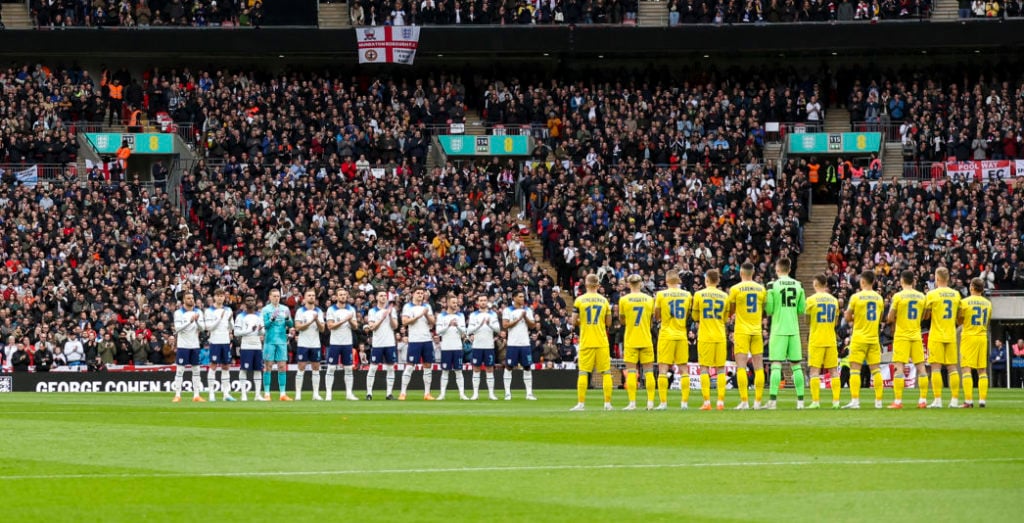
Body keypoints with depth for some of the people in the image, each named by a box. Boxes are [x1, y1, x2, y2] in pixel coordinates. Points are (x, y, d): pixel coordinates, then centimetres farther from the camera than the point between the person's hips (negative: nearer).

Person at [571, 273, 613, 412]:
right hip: (602, 342, 1)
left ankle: (581, 403, -1)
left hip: (586, 342, -1)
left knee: (583, 373, 2)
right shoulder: (603, 300, 3)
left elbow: (574, 321, -4)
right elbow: (608, 323, 6)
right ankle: (608, 403, 2)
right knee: (606, 372, 5)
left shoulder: (580, 300, -3)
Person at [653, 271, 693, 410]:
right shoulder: (687, 295, 4)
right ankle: (685, 402, 3)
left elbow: (657, 317, 3)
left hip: (666, 335, -3)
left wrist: (655, 303, 17)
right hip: (682, 335, 3)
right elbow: (689, 315, 14)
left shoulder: (661, 295, -4)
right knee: (684, 369, 7)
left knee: (663, 369, -2)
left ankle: (663, 402, -9)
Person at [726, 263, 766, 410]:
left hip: (741, 331, -3)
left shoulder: (735, 289, -5)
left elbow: (730, 312, 2)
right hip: (757, 331, 3)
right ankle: (758, 401, 2)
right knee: (758, 367, 5)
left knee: (741, 366, -5)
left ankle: (744, 401, -13)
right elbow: (763, 312, 13)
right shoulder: (761, 289, 5)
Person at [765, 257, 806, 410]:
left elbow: (769, 310, -6)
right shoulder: (798, 286, 4)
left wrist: (765, 304, 15)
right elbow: (802, 310, 8)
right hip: (794, 329, 3)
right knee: (796, 365, 9)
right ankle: (800, 400, 7)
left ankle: (773, 399, -12)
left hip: (778, 330, -3)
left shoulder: (772, 286, -7)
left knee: (776, 365, -5)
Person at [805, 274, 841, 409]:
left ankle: (815, 401, -9)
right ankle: (836, 401, 2)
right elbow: (835, 322, 14)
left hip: (816, 340, -4)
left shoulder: (812, 299, -6)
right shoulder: (834, 300, 7)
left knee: (814, 370, -2)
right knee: (833, 371, 6)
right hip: (831, 340, 4)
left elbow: (807, 321, 1)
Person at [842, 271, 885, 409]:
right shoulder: (879, 298, 6)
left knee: (855, 369, -3)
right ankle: (878, 401, 7)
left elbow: (847, 318, -4)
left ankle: (855, 401, -11)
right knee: (875, 369, 7)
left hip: (859, 337, -4)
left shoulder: (856, 297, -8)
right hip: (874, 338, 4)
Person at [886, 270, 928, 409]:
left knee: (899, 367, -5)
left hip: (901, 336, -4)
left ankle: (898, 401, -10)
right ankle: (923, 400, 6)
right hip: (916, 335, 4)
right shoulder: (921, 296, 5)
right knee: (921, 367, 7)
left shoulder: (898, 296, -8)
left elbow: (890, 318, -6)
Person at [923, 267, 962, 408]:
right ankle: (954, 400, 3)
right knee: (952, 367, 6)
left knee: (936, 367, -4)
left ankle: (937, 400, -10)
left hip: (936, 336, -4)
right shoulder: (956, 294, 6)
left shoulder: (932, 294, -7)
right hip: (951, 335, 4)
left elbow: (926, 316, -3)